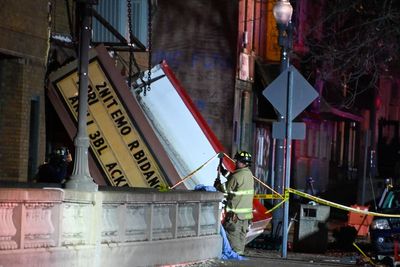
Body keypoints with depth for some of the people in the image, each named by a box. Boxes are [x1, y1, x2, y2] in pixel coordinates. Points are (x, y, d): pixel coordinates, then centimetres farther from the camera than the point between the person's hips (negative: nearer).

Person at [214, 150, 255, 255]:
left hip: (236, 211, -9)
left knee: (233, 232, -3)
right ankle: (240, 252, 17)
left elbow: (226, 190, -12)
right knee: (242, 232, 13)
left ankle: (236, 252, -4)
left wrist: (217, 184, 4)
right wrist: (224, 171, 14)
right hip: (246, 210, 9)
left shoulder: (237, 176, -19)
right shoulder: (249, 174, 9)